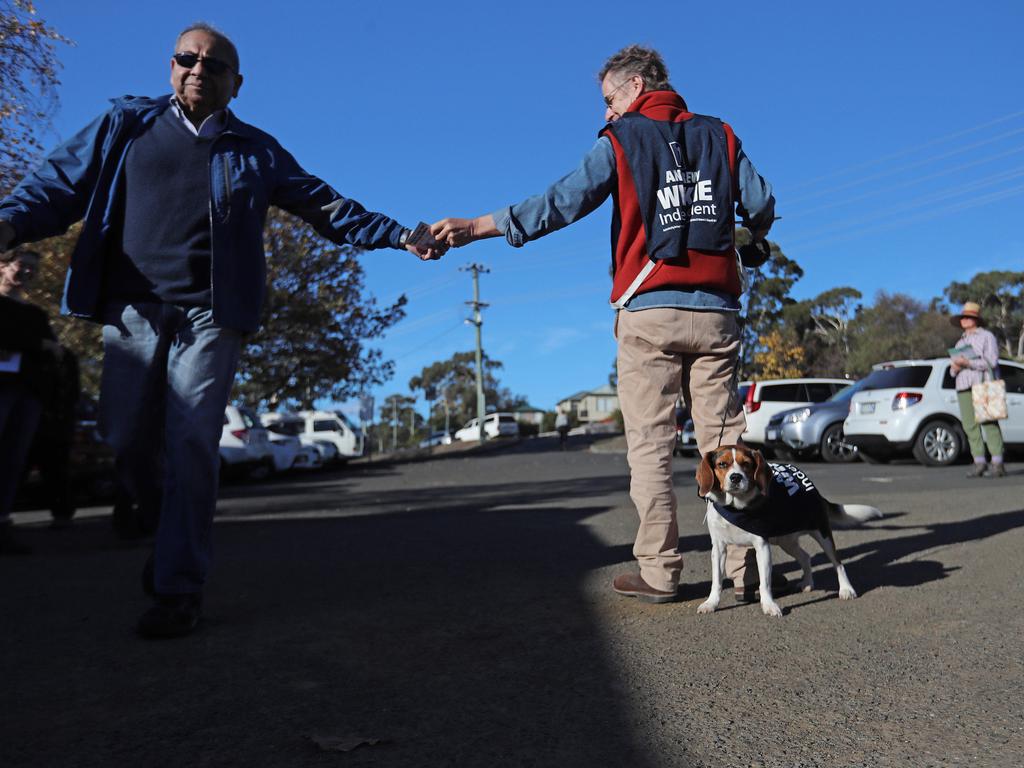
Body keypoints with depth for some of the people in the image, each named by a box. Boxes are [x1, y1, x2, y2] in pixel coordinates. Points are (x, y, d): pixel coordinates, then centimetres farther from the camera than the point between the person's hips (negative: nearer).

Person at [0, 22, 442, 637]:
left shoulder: (255, 150, 14)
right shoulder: (126, 125, 16)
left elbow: (328, 207, 13)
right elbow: (64, 184, 7)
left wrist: (400, 235, 5)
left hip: (211, 315, -2)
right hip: (133, 308, 2)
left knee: (191, 447, -9)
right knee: (127, 439, 2)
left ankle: (180, 590, 0)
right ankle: (170, 535, 31)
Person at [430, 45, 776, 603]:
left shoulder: (621, 140, 3)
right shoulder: (719, 135, 15)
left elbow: (562, 201, -8)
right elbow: (762, 206, 12)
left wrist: (477, 227, -7)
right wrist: (751, 238, 36)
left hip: (649, 312, -4)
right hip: (715, 312, 4)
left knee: (650, 444, 0)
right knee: (724, 437, 7)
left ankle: (658, 572, 2)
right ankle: (745, 561, 10)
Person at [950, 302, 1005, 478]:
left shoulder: (987, 336, 6)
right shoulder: (960, 342, 26)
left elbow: (992, 361, -7)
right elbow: (954, 370, 23)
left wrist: (968, 363, -16)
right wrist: (954, 368, 0)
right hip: (963, 387, 6)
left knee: (989, 423, -11)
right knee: (970, 425, -3)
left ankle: (997, 463, -11)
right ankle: (979, 462, -1)